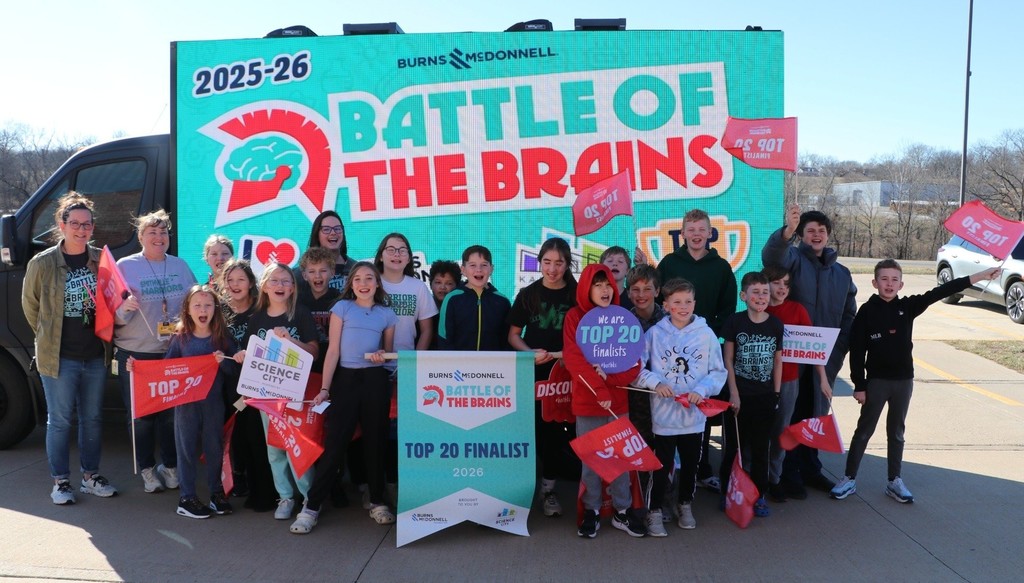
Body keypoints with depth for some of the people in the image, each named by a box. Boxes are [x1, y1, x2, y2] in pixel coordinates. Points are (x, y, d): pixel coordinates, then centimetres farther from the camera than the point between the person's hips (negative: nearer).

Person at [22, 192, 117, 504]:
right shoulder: (42, 263, -8)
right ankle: (60, 481, 20)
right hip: (59, 358, -3)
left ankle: (91, 476, 27)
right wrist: (48, 338, 8)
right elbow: (30, 305, 4)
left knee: (92, 418, 13)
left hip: (96, 355, 3)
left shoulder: (102, 259, -1)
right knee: (59, 420, 7)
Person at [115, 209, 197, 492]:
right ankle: (147, 469, 21)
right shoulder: (125, 266, -1)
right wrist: (125, 307, -25)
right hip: (136, 354, -2)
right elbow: (113, 313, -3)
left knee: (173, 411, 10)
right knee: (142, 414, 6)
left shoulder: (180, 266, 9)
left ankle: (171, 465, 26)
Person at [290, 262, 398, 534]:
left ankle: (377, 502, 22)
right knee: (335, 443, -5)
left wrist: (383, 356, -8)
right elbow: (333, 350, -2)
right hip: (346, 379, -2)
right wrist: (325, 388, -8)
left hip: (376, 380, 2)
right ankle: (311, 506, 3)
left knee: (376, 441, 8)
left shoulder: (387, 314, 8)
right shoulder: (342, 308, 2)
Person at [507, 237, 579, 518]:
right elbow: (513, 335, 4)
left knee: (556, 428, 2)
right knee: (538, 428, 2)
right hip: (534, 373, 0)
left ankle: (548, 486, 14)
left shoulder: (577, 295, 1)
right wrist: (531, 353, -13)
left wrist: (561, 354, -11)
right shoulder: (528, 294, 2)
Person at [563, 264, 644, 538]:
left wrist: (610, 376, -16)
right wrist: (600, 392, -19)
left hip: (618, 400, 2)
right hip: (586, 401, -2)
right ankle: (591, 511, 17)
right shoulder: (575, 317, -3)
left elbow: (634, 361, 1)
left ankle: (623, 511, 20)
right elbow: (574, 359, -12)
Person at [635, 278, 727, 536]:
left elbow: (718, 372, 1)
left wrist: (702, 390, -14)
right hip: (663, 414, -2)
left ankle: (685, 505, 39)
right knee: (662, 466, 5)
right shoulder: (654, 333, -6)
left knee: (691, 464, 17)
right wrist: (655, 382, -18)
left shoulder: (706, 334, -3)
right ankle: (654, 512, 21)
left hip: (694, 415, 2)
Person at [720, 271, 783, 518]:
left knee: (761, 448, 10)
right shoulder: (735, 322, -6)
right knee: (733, 446, 5)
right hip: (739, 395, -2)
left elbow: (778, 360, 8)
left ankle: (759, 496, 22)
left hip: (765, 396, 3)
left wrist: (776, 393, 5)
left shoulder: (775, 324, 2)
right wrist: (733, 393, -8)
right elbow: (727, 359, -4)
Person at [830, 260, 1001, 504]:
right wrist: (859, 385, -10)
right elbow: (857, 351, -9)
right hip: (876, 381, -3)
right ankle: (849, 479, 14)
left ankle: (895, 482, 25)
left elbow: (940, 292, -6)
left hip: (904, 380, 3)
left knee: (896, 432, 14)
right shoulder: (867, 311, -10)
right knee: (864, 431, 5)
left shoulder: (908, 306, 0)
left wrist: (980, 276, -12)